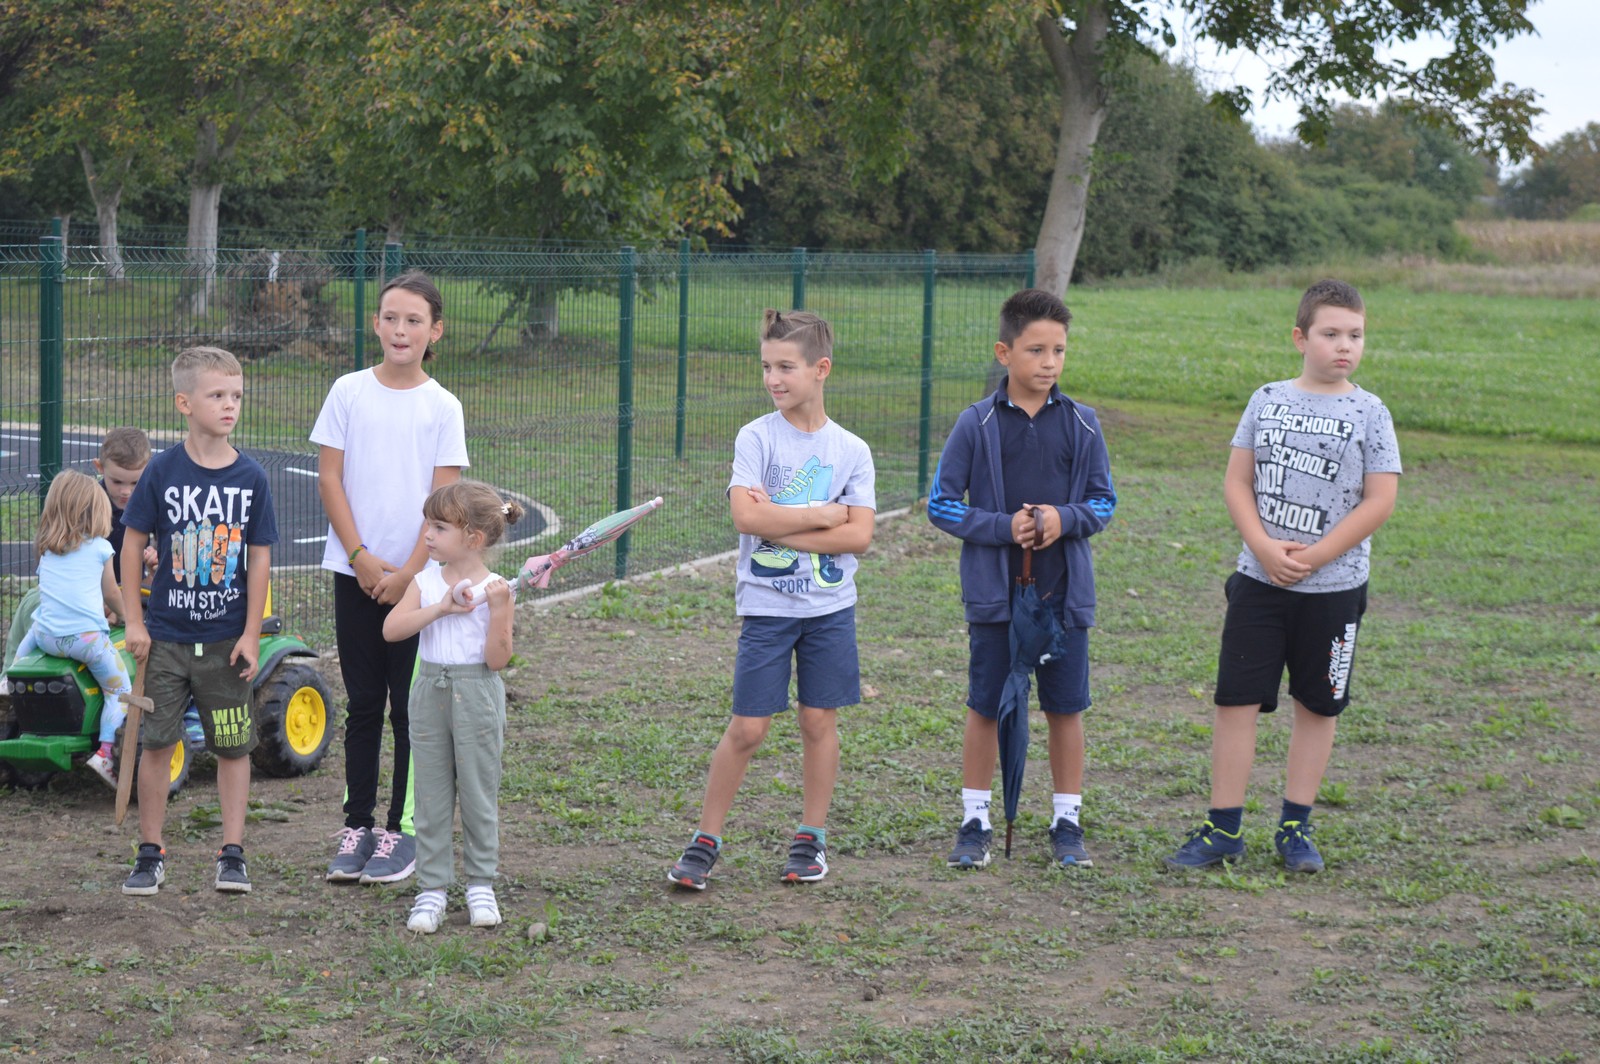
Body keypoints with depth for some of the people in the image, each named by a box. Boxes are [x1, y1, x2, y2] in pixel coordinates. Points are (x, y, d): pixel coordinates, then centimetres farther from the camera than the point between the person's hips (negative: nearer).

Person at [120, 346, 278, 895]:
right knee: (155, 742, 3)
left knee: (233, 746, 6)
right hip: (166, 635, -1)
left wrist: (251, 635, -4)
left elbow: (260, 559, -1)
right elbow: (133, 545, 0)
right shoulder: (163, 471, -6)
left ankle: (232, 853, 15)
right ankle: (151, 852, 15)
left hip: (227, 638, 1)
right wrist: (134, 622, -3)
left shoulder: (251, 477, -3)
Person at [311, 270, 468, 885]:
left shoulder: (443, 407, -1)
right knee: (363, 703, 7)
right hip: (356, 571, 1)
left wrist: (409, 571, -10)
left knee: (410, 706, 2)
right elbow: (329, 478, 1)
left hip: (417, 575, -1)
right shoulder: (349, 392, 2)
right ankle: (357, 824, 14)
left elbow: (444, 498, -3)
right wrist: (361, 556, -7)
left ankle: (403, 829, 10)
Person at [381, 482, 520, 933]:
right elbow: (391, 629, -11)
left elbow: (497, 659, -13)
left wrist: (498, 610, -24)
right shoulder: (426, 582, 3)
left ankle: (481, 884, 18)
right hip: (430, 690, 4)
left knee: (479, 792, 5)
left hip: (477, 694, -4)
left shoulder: (494, 589, -8)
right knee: (431, 796, 6)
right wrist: (440, 608, -18)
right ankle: (431, 889, 12)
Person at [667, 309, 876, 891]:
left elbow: (858, 536, -8)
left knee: (819, 721, 7)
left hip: (831, 607, 2)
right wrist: (823, 515, -12)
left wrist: (781, 526, -14)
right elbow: (746, 516, -18)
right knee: (747, 728, -2)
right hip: (767, 606, -2)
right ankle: (705, 840, 9)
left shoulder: (851, 450, 1)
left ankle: (812, 837, 22)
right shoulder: (756, 437, -5)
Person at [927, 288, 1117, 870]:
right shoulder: (977, 424, -4)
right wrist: (1002, 527, -14)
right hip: (994, 592, -1)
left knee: (1066, 708, 7)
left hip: (1063, 593, 2)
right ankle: (975, 821, 17)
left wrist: (1065, 517, -13)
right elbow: (941, 504, -2)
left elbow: (1104, 502, 7)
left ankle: (1067, 821, 20)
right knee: (986, 708, 5)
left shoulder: (1082, 424, 1)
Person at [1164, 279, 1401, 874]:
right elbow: (1237, 481, 3)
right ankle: (1223, 830, 7)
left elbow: (1380, 500, -8)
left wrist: (1311, 558, -13)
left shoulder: (1369, 413, -3)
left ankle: (1295, 827, 21)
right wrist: (1266, 549, -12)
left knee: (1318, 705, 8)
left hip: (1333, 586, -1)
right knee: (1236, 700, -1)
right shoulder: (1268, 401, 4)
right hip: (1259, 580, 1)